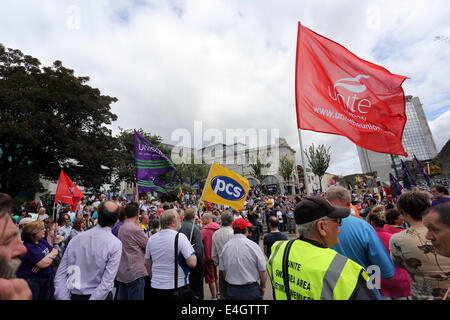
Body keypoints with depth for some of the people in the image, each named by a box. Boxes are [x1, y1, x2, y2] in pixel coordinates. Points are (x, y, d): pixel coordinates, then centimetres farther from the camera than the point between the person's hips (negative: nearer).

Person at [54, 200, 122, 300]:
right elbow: (107, 282, -22)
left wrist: (64, 297, -3)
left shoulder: (76, 239, -8)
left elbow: (60, 275, -6)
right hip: (99, 295, -2)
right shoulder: (116, 244, -20)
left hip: (74, 295, 3)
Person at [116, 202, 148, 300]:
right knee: (136, 297, 2)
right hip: (135, 273, -9)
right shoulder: (135, 229, -20)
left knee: (121, 297, 17)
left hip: (122, 272, 9)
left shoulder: (122, 227, 7)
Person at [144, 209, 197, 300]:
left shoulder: (151, 239, -1)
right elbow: (192, 263, -20)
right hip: (177, 286, -4)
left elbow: (148, 264, 10)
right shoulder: (180, 237, -18)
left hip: (155, 286, 5)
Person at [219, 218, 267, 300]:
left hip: (231, 291, 3)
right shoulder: (252, 245, -17)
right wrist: (263, 286, 6)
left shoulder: (226, 246, -7)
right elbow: (262, 270, -11)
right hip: (251, 290, -3)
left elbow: (222, 270, 3)